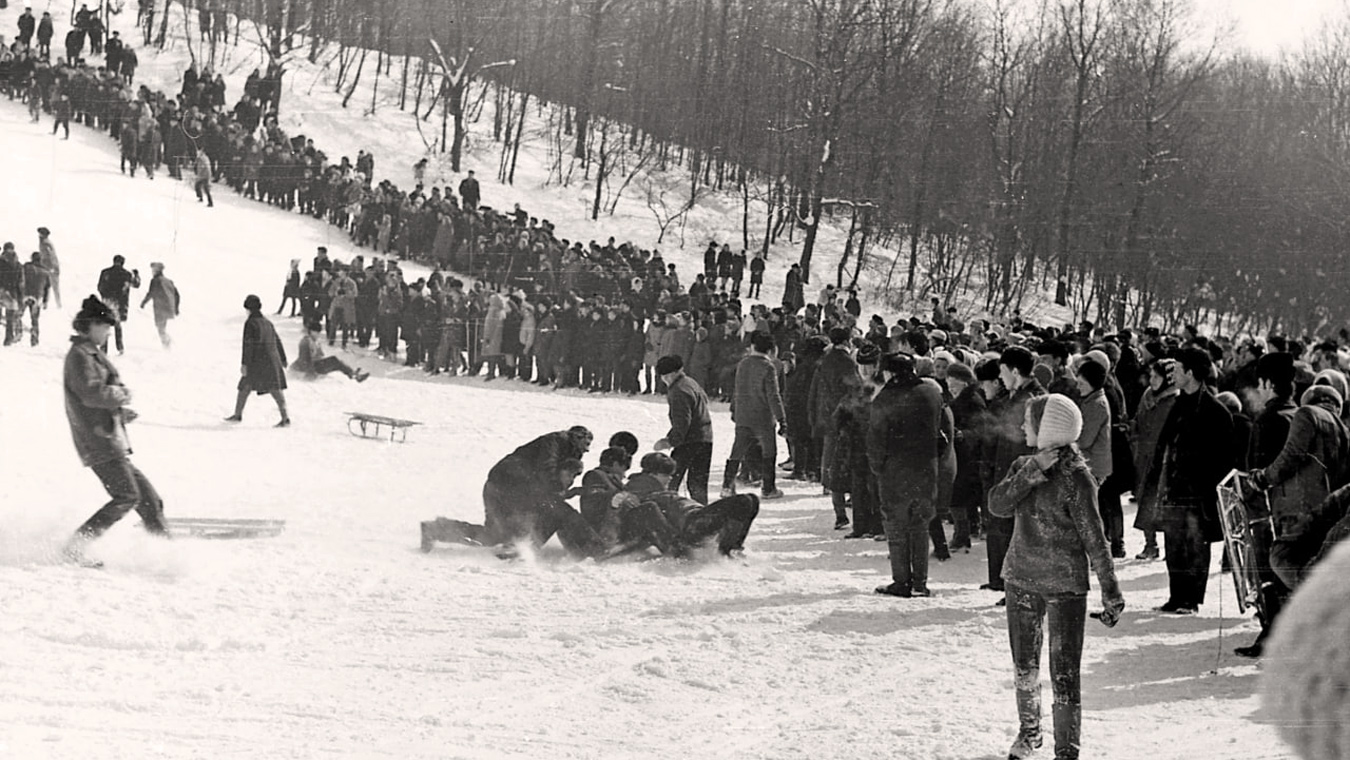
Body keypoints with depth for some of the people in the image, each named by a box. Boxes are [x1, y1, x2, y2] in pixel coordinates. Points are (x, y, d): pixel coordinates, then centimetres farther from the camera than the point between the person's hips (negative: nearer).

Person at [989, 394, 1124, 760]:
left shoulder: (1075, 477, -14)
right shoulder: (1023, 466, 4)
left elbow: (1095, 540, -12)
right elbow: (997, 505, -11)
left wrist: (1111, 594, -10)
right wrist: (1033, 471, -20)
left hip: (1065, 585, -6)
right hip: (1021, 578, 6)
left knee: (1064, 674, -6)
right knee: (1024, 665, 17)